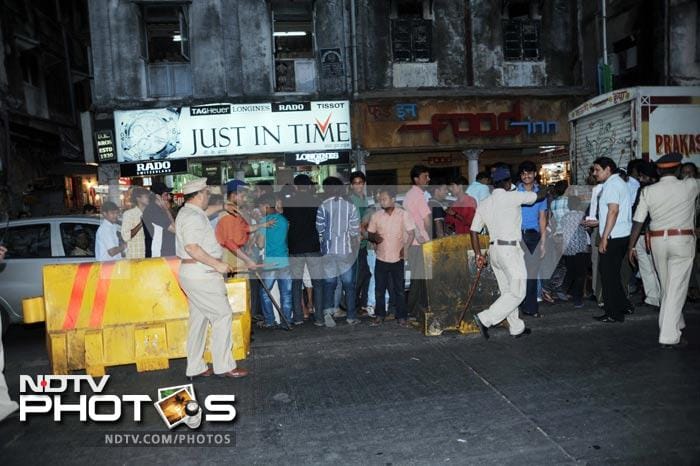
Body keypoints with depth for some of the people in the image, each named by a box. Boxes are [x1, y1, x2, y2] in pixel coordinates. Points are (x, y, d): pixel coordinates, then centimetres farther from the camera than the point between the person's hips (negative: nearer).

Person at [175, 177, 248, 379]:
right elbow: (192, 248, -27)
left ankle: (195, 368, 20)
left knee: (199, 318, 13)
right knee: (222, 314, -5)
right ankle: (224, 366, 1)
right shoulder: (193, 216, -16)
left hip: (194, 273, 11)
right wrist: (217, 264, -22)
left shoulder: (187, 213, 17)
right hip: (201, 275, -11)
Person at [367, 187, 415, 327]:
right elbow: (369, 234, 10)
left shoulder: (403, 214, -4)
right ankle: (379, 315, 23)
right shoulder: (376, 215, 3)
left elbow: (411, 233, -4)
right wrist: (374, 238, -13)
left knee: (399, 289, 5)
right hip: (381, 258, 2)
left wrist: (405, 247, -19)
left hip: (397, 258, -2)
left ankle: (402, 316, 17)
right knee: (379, 289, 9)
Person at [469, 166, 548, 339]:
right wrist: (544, 190, 29)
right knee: (517, 293, -3)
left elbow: (474, 230, 8)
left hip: (494, 250, 8)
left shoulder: (483, 204, 10)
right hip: (510, 250, -8)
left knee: (507, 291, 14)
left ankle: (516, 328, 21)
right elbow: (540, 195, 5)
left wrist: (478, 255, 13)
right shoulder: (513, 196, -7)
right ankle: (485, 319, -11)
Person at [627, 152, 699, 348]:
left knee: (666, 286, 18)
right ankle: (669, 336, -5)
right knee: (676, 288, -3)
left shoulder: (648, 191, -1)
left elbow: (638, 221, 0)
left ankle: (677, 324, 34)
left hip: (657, 240, 3)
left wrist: (631, 246, 6)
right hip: (682, 239, -3)